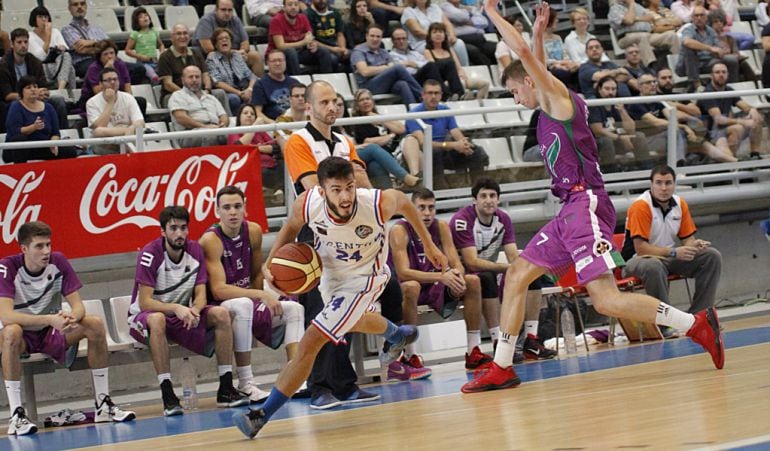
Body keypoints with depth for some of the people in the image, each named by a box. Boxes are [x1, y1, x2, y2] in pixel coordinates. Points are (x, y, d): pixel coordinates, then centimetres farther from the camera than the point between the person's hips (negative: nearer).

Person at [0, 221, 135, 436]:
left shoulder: (58, 262, -7)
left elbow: (78, 305, -8)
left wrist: (71, 318, -34)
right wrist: (50, 319, -43)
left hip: (51, 333, 4)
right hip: (23, 337, -4)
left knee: (95, 325, -18)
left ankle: (103, 404, -11)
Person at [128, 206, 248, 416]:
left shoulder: (195, 250, -4)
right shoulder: (150, 254, -19)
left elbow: (201, 294, -4)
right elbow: (145, 303, -23)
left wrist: (194, 310, -28)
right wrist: (176, 308, -39)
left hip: (183, 316, 5)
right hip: (144, 316, -5)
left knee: (221, 314, -18)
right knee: (157, 320, -40)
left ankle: (226, 389, -17)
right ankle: (168, 396, -40)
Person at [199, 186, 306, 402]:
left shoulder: (253, 231, 0)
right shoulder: (211, 240, -20)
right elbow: (218, 290, -28)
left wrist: (263, 300, 0)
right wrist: (261, 295, -32)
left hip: (247, 305, 8)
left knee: (294, 309, -1)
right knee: (243, 306, -38)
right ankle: (245, 384, -33)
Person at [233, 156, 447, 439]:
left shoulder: (380, 203, -36)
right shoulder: (307, 204, -30)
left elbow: (404, 203, -10)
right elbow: (291, 227, -4)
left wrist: (428, 245, 1)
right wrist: (270, 262, -19)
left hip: (361, 279, -5)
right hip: (330, 272, 5)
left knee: (309, 345, -15)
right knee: (352, 322, 36)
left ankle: (262, 415, -6)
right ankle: (399, 336, 70)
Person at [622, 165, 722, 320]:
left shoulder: (680, 204, 2)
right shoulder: (641, 207, -18)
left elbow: (687, 238, 9)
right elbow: (640, 248, -22)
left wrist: (695, 245, -17)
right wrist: (673, 252, -29)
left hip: (670, 259, 7)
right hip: (638, 259, -7)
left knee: (712, 256, -9)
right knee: (654, 266, -42)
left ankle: (698, 315, -7)